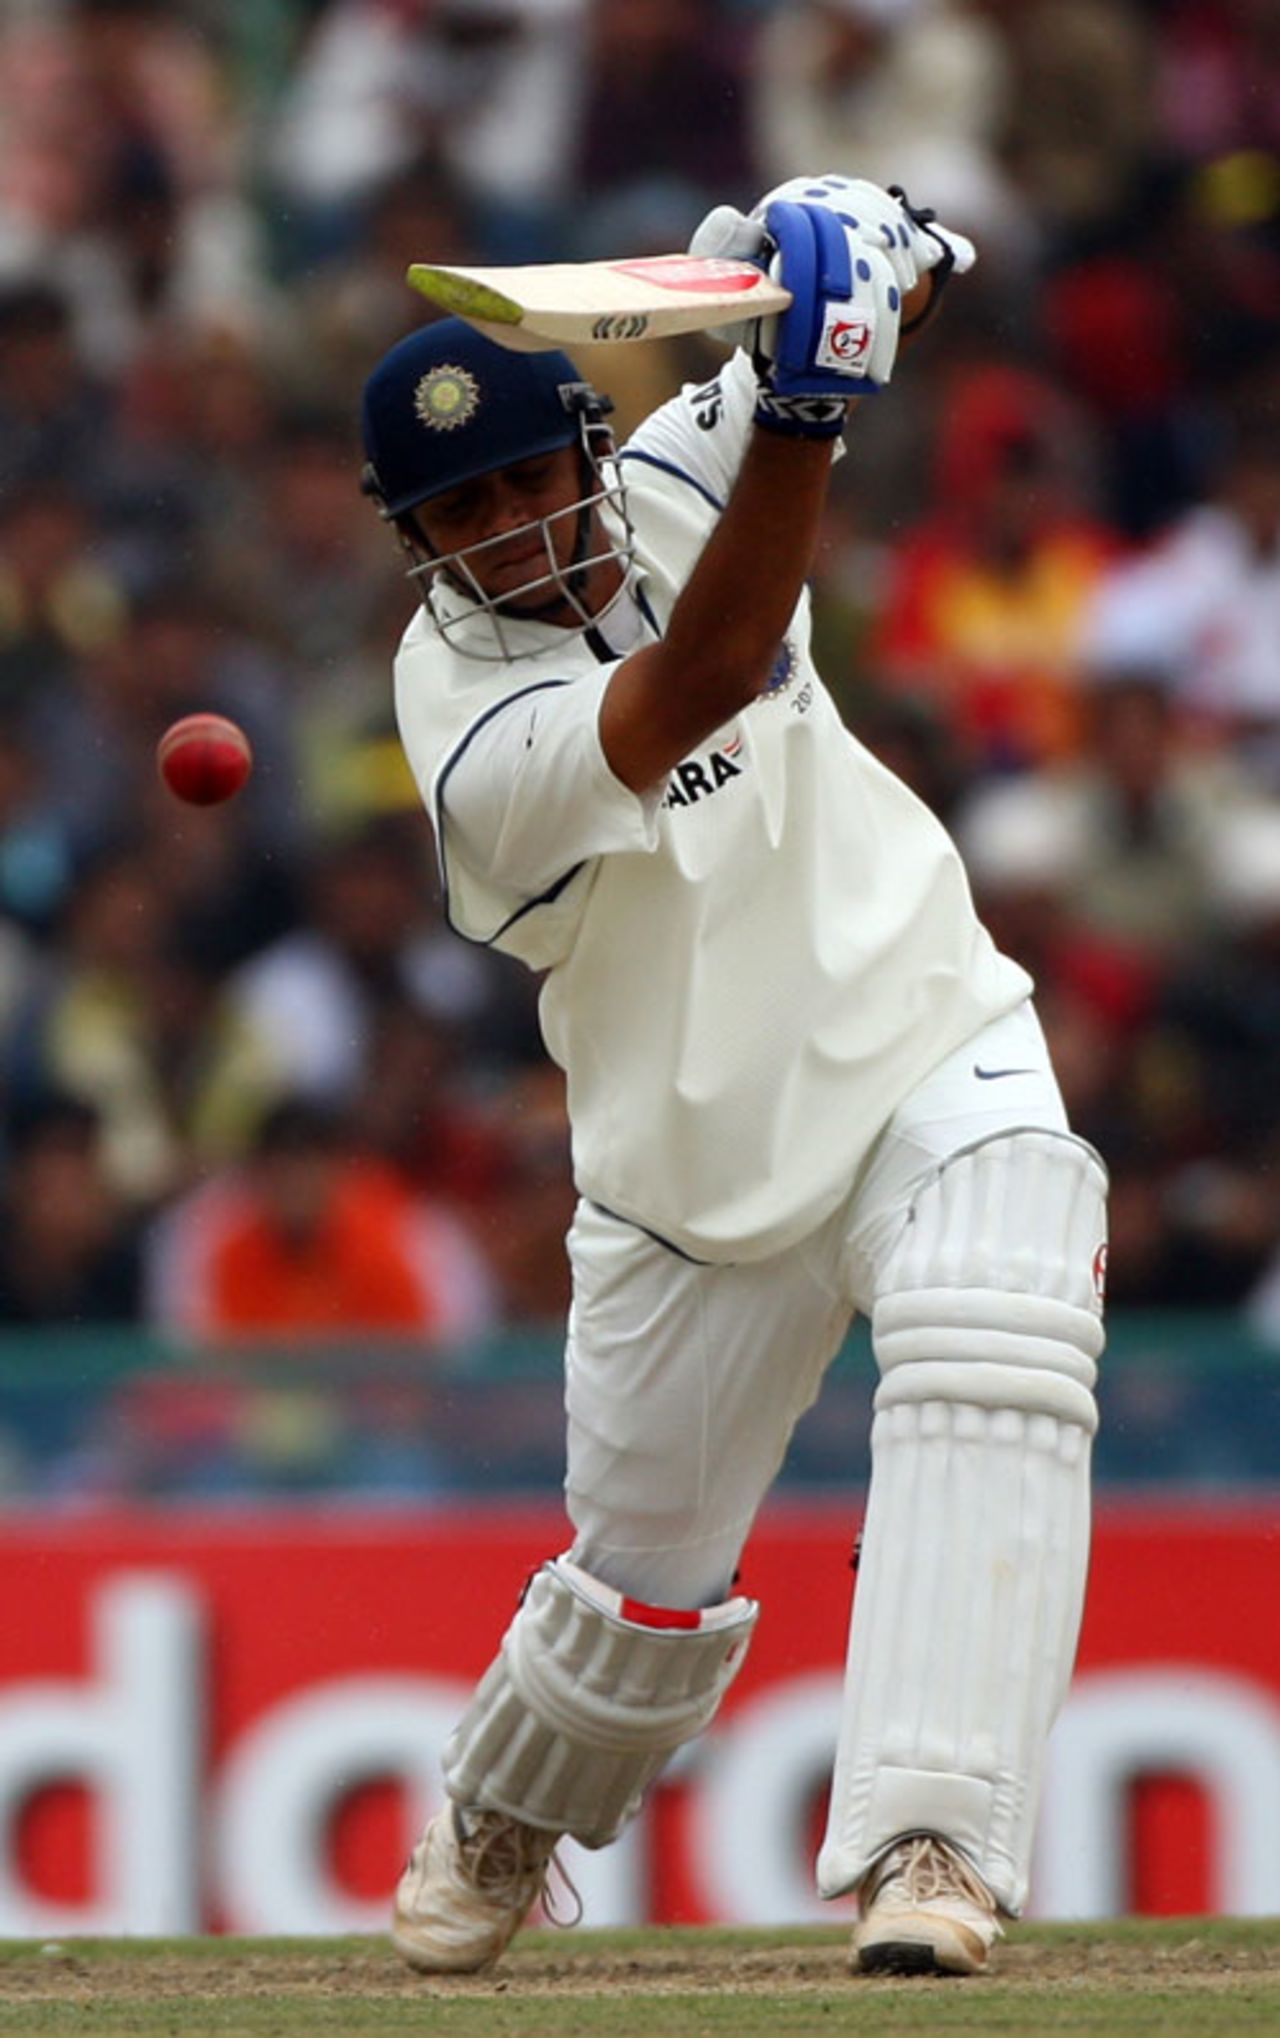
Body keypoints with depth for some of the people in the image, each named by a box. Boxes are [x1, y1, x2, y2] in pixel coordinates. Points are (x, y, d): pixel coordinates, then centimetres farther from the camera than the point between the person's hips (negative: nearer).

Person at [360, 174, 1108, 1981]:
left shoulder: (670, 477, -4)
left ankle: (928, 1840, -33)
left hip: (927, 1044, 2)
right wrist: (800, 408, -49)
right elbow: (704, 678, -38)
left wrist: (871, 256, -24)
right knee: (648, 1578, 8)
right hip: (697, 1148, -2)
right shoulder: (473, 730, -21)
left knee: (993, 1365, -27)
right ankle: (500, 1822, 41)